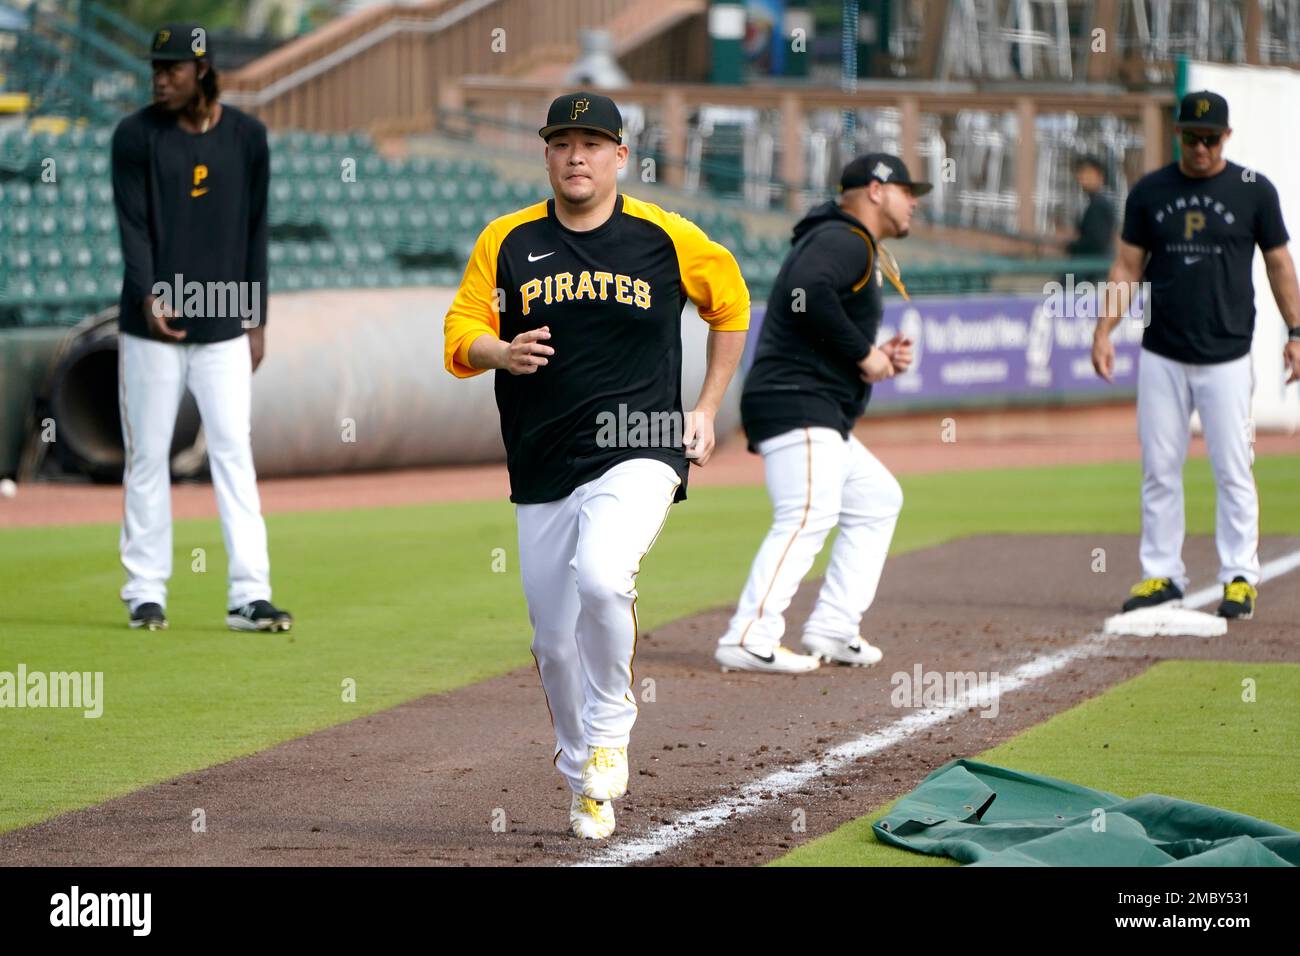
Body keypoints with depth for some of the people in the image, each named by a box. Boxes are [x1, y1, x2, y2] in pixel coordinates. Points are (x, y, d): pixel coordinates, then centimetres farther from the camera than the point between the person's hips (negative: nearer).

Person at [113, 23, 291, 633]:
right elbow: (132, 224, -6)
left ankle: (249, 597, -5)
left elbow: (255, 232, 10)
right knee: (147, 456, 3)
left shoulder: (247, 137, 5)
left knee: (234, 454, -3)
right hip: (151, 326, -1)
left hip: (224, 328, 1)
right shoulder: (136, 136, -1)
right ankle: (146, 594, 11)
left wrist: (257, 320, 7)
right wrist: (148, 297, -22)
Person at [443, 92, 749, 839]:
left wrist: (707, 409, 12)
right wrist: (502, 351, -21)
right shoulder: (507, 242, 5)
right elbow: (459, 341, 2)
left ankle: (609, 734, -8)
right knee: (556, 641, 6)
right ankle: (586, 782, 28)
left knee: (600, 578, -30)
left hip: (640, 452, -3)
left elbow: (731, 305, 17)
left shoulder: (669, 238, 1)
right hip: (543, 471, 3)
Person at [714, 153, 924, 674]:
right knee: (808, 514, -22)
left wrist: (879, 358, 11)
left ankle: (832, 629, 12)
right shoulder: (844, 240, -5)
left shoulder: (853, 246, 27)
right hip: (795, 404, -11)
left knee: (878, 499, 18)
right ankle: (749, 639, -29)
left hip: (823, 422, 11)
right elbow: (807, 294, -26)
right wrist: (864, 353, -18)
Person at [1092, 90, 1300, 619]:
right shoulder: (1149, 192, 5)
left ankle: (1239, 577, 4)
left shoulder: (1254, 191, 0)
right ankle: (1161, 574, 11)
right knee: (1159, 470, 4)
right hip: (1161, 357, 2)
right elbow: (1127, 267, 8)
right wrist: (1104, 330, -1)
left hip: (1226, 357, -2)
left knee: (1232, 471, -3)